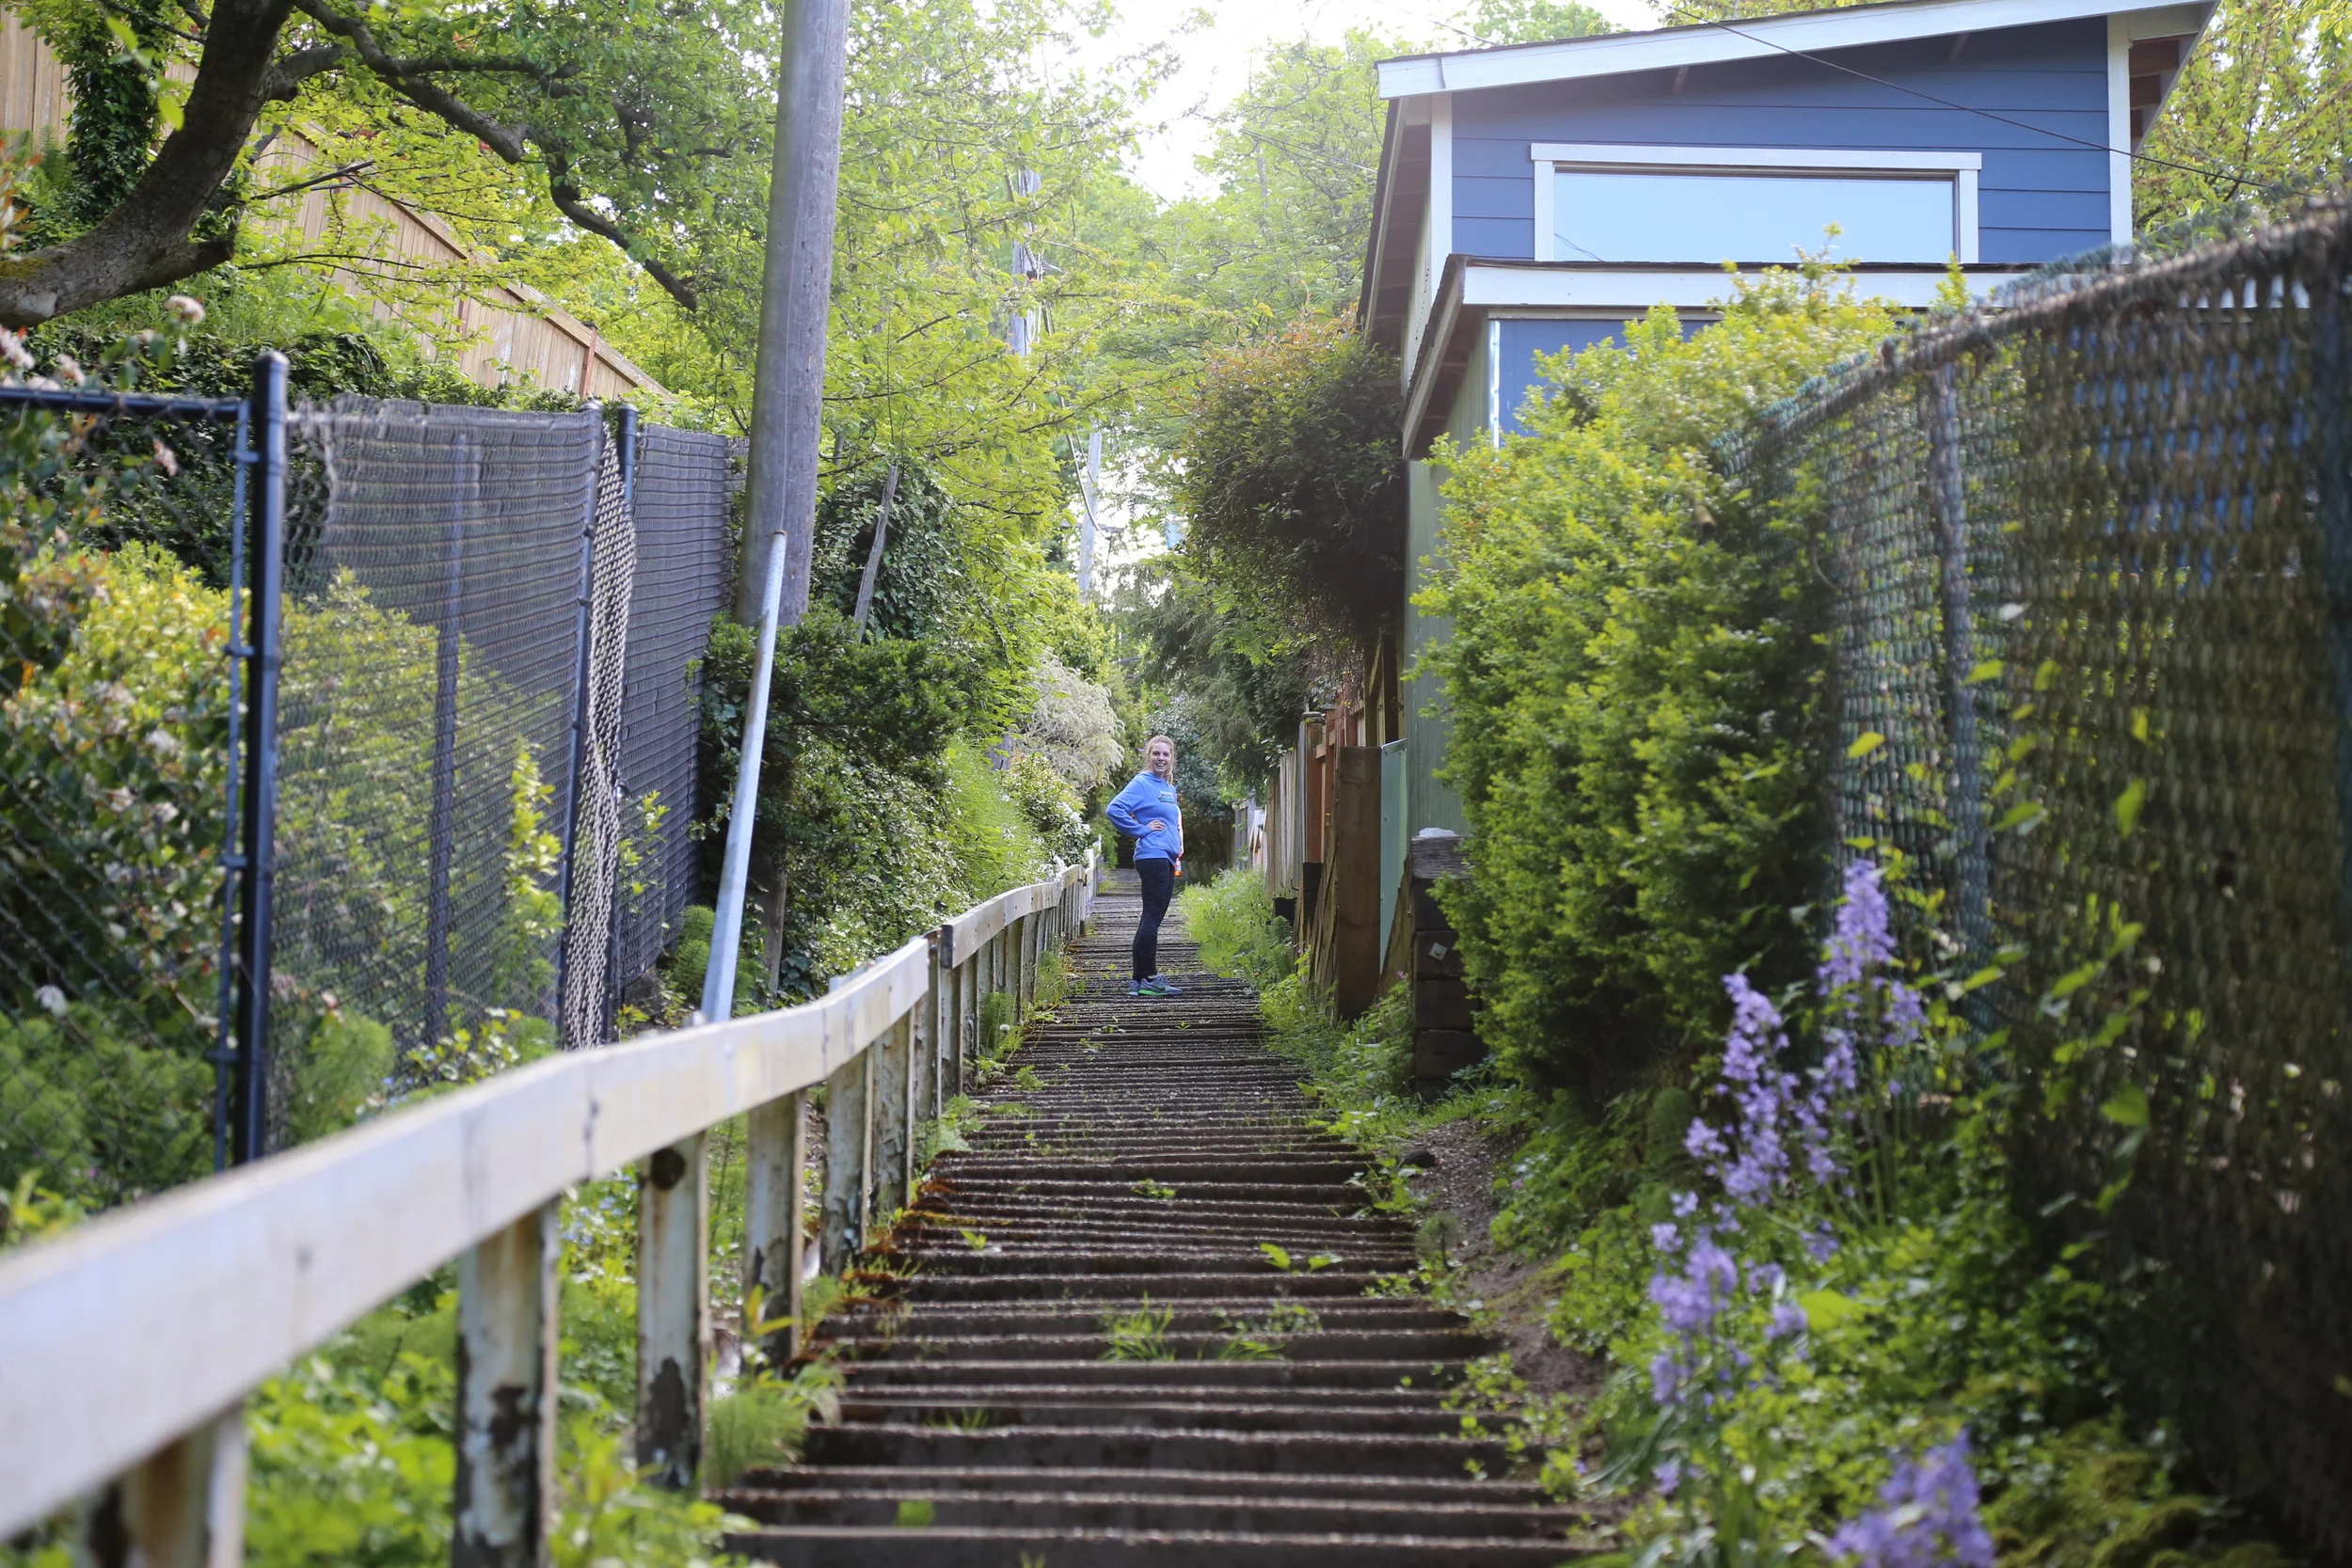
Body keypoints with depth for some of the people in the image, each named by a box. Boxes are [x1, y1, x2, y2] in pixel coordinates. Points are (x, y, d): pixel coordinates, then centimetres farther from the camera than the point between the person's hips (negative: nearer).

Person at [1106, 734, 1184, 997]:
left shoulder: (1169, 788, 18)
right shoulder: (1142, 783, -7)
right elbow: (1115, 809, -18)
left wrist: (1178, 848, 17)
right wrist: (1141, 830, -14)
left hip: (1167, 860, 9)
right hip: (1152, 856, -9)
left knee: (1153, 919, 9)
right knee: (1152, 917, -10)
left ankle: (1139, 981, 12)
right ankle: (1148, 979, -9)